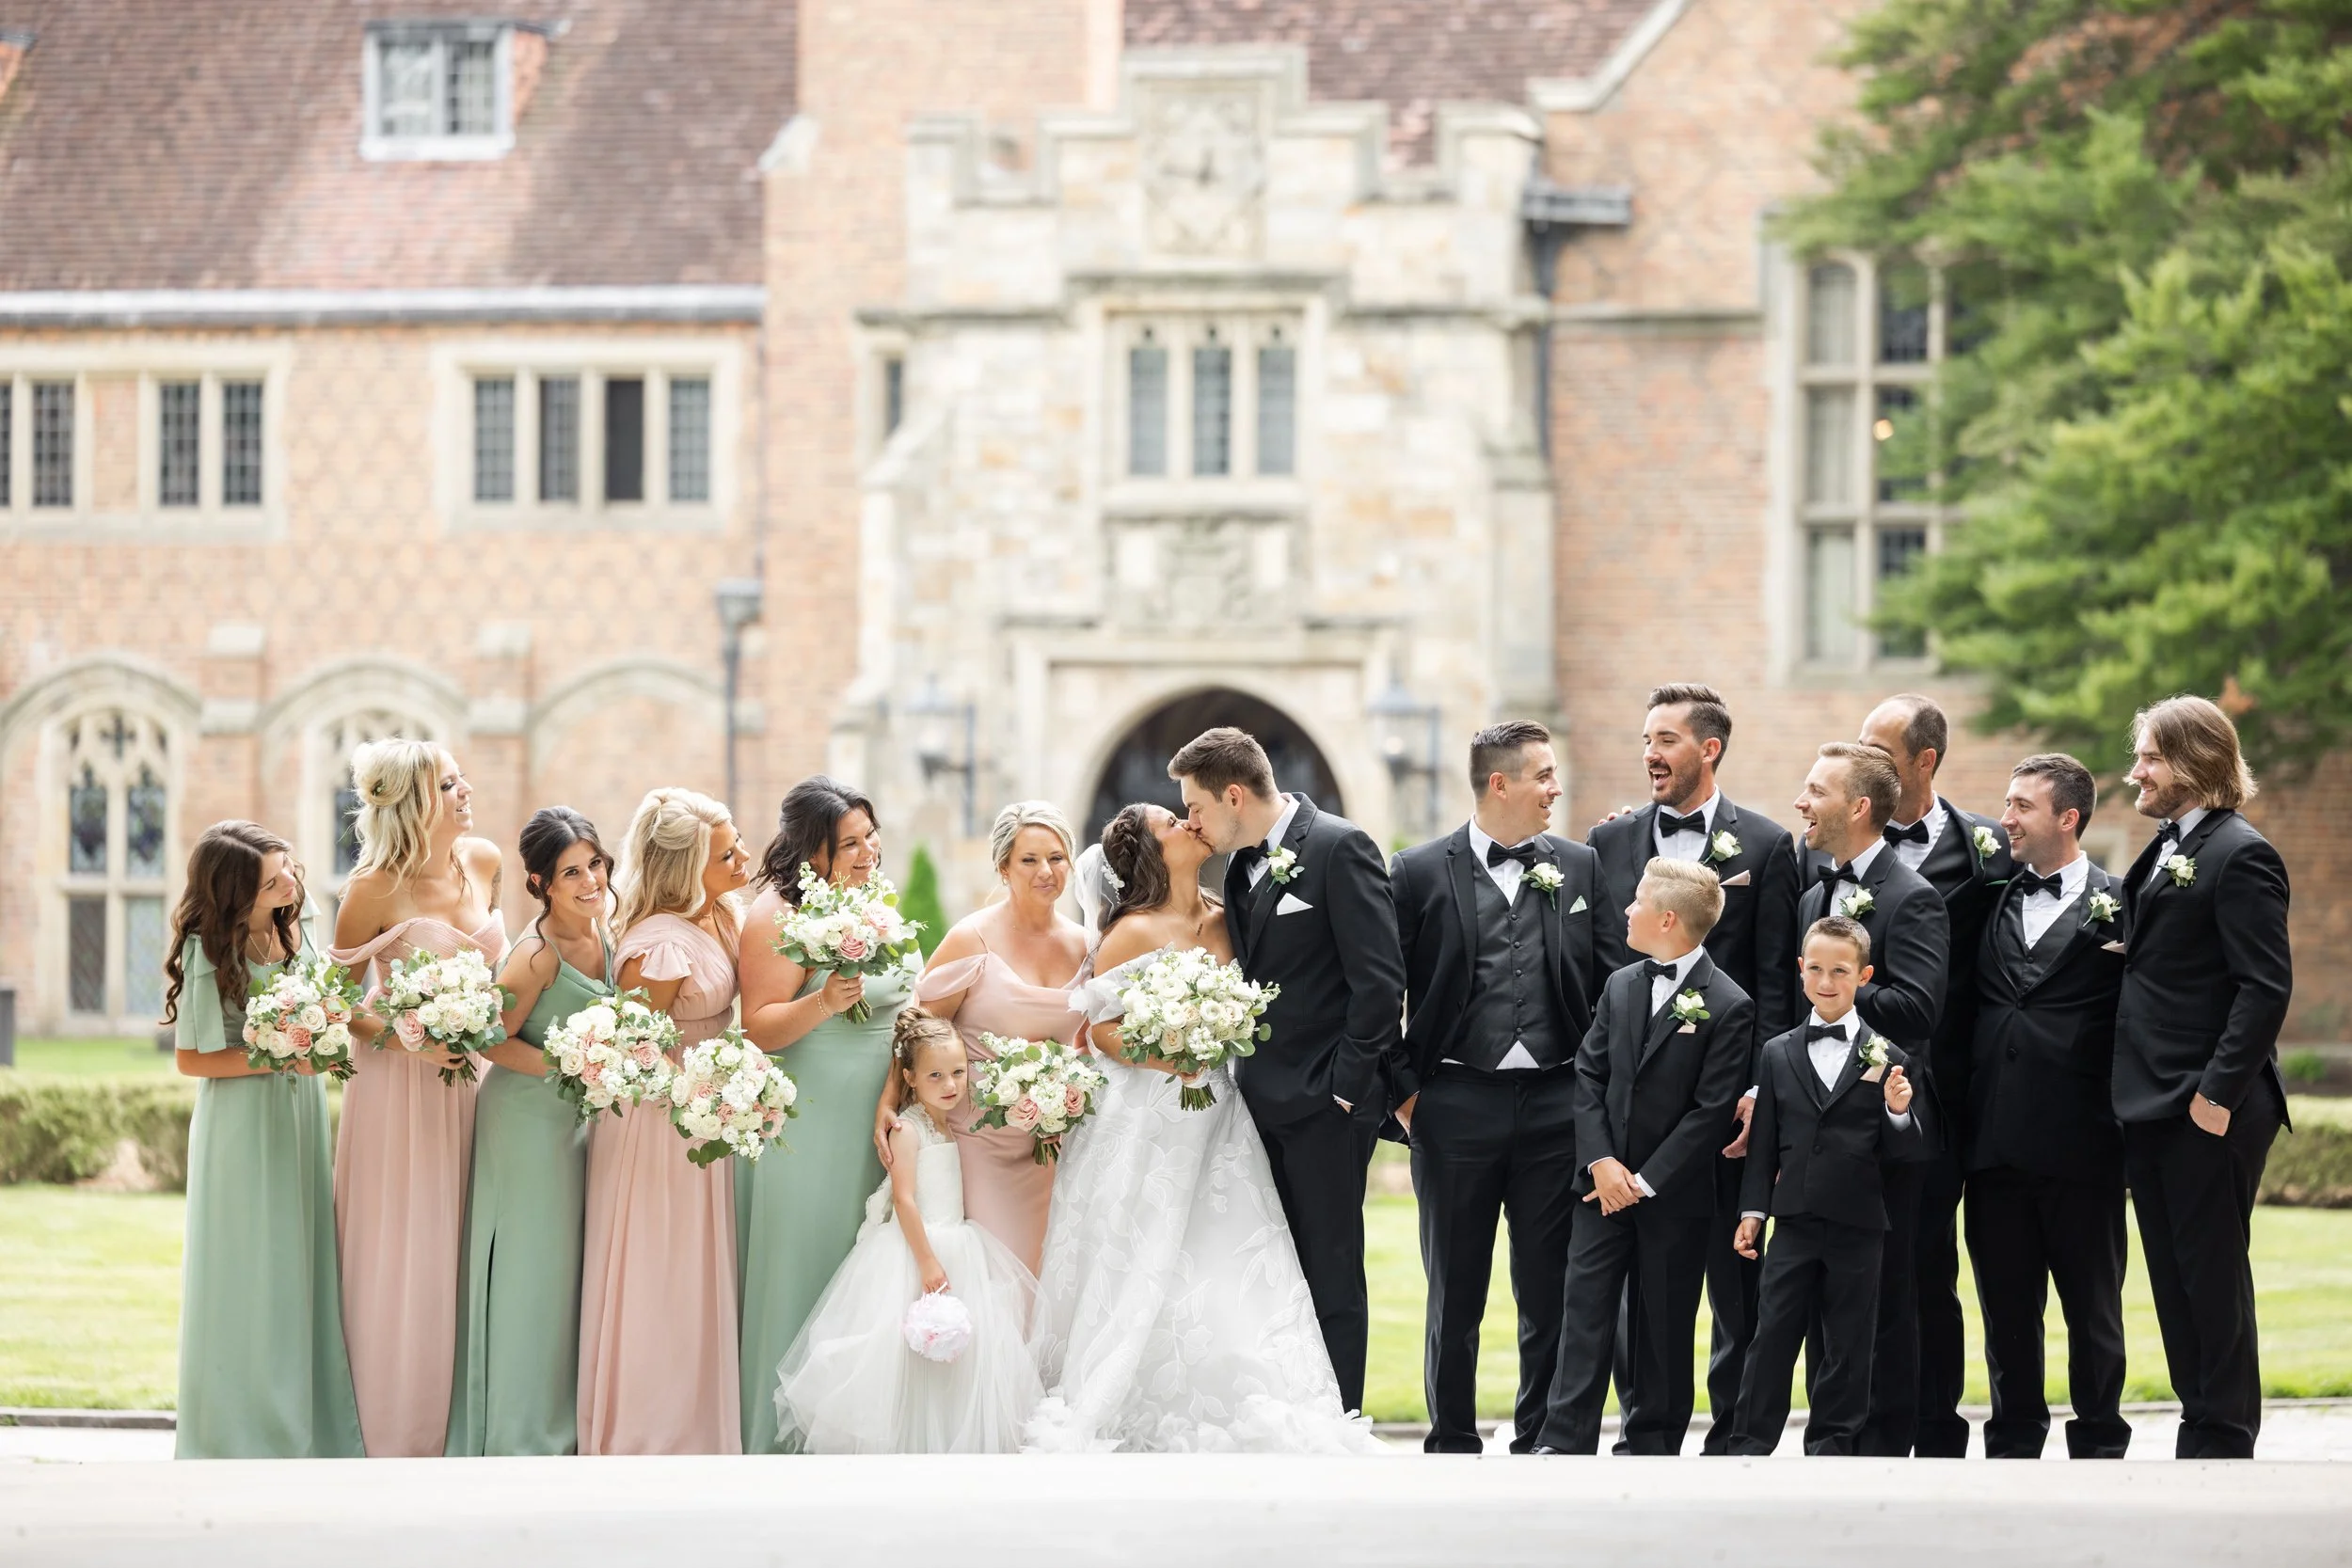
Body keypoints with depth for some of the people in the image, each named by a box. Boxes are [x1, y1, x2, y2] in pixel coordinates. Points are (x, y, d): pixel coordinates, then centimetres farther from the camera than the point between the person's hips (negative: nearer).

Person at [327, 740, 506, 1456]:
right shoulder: (376, 889, -14)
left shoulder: (485, 861, 3)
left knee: (455, 1257, 8)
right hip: (398, 1082, -6)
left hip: (467, 1081, 6)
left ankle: (449, 1433, 14)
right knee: (397, 1262, -2)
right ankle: (390, 1440, 5)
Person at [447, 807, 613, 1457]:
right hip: (527, 1117, -8)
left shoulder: (600, 925, -1)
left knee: (568, 1271, 13)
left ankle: (563, 1429, 22)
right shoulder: (539, 954, -24)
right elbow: (492, 1040, -16)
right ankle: (524, 1441, 8)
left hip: (576, 1117, 8)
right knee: (531, 1273, -1)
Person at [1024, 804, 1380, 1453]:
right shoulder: (1134, 931, -5)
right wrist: (1161, 1057, -18)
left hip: (1214, 1124, 5)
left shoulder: (1225, 921, 10)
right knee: (1139, 1272, -5)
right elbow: (1099, 1027, -5)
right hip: (1144, 1125, -5)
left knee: (1233, 1270, -3)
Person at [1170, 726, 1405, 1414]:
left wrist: (1345, 1086, -16)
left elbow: (1379, 979, -15)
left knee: (1331, 1276, -3)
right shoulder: (1243, 867, 15)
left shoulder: (1340, 848, -10)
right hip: (1263, 1100, 8)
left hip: (1324, 1101, -8)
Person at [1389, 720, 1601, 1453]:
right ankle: (1453, 1443, 13)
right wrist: (1402, 1092, -2)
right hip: (1456, 1107, -2)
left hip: (1554, 1102, 2)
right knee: (1455, 1290, 5)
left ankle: (1541, 1442, 13)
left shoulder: (1580, 869, 8)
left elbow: (1607, 984, 10)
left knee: (1550, 1288, 4)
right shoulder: (1419, 873, 0)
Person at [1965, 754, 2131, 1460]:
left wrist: (2123, 1113, -10)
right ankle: (2013, 1446, 18)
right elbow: (1967, 1006, 12)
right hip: (1996, 1138, 4)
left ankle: (2098, 1446, 12)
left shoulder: (2117, 906, -2)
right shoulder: (1993, 902, 11)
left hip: (2078, 1139, -4)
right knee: (2006, 1305, 9)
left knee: (2092, 1305, 4)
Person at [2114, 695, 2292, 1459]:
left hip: (2208, 1114, -9)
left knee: (2212, 1277, -2)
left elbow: (2265, 988, -18)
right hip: (2153, 1108, 9)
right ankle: (2202, 1428, 16)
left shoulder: (2240, 856, -12)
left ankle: (2223, 1438, 4)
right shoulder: (2167, 851, 15)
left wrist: (2219, 1094, -20)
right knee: (2175, 1281, 11)